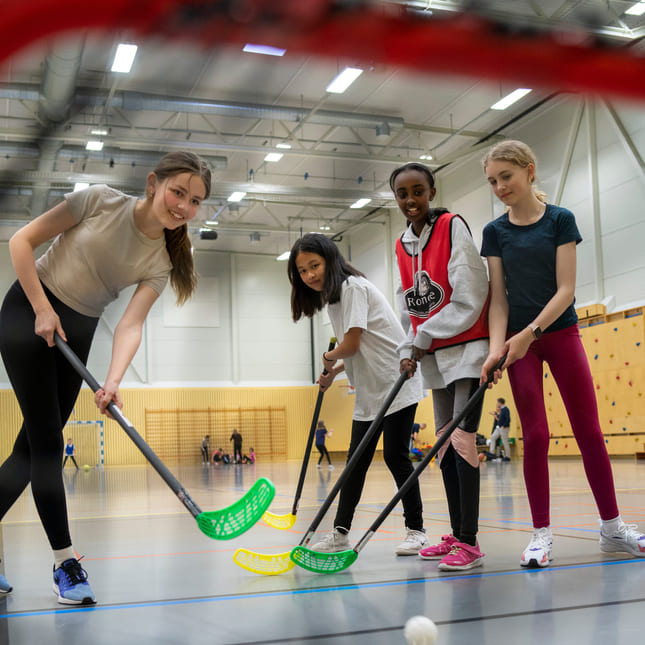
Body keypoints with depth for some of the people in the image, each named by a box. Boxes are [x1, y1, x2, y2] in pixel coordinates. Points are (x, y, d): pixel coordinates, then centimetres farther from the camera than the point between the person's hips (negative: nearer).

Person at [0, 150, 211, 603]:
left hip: (75, 333, 5)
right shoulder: (101, 201, -15)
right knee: (47, 443, -9)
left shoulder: (161, 263, -6)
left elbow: (131, 324, -17)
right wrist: (43, 310, -15)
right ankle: (65, 561, -3)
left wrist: (113, 382, -33)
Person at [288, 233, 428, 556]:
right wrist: (335, 370, 7)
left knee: (395, 455, -7)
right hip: (369, 391, 9)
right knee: (356, 460, 7)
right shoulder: (332, 298, 14)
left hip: (395, 383, -9)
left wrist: (329, 359, 0)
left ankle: (416, 530, 5)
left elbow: (352, 344, -19)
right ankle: (340, 532, 12)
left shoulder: (353, 287, -14)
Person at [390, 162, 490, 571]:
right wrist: (410, 350, 2)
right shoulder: (403, 246, 12)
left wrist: (425, 338, -11)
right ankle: (456, 536, 16)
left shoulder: (453, 227, -9)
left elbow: (468, 299, -15)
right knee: (444, 442, 8)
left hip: (467, 345, -7)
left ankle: (469, 543, -12)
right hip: (433, 353, 7)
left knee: (461, 438, -14)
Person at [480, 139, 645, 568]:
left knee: (589, 430, 2)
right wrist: (497, 348, -14)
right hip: (519, 340, 1)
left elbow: (566, 289, -9)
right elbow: (498, 298, 0)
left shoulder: (560, 219, -3)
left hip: (560, 333, -1)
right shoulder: (494, 232, 3)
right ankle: (542, 533, 5)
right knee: (535, 434, -2)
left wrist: (530, 332, -20)